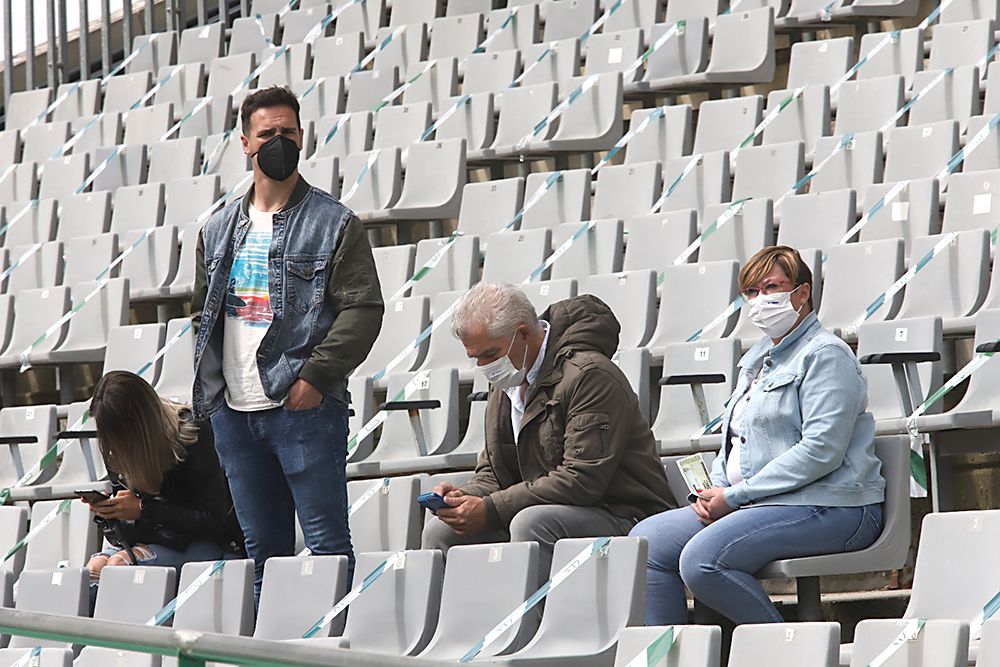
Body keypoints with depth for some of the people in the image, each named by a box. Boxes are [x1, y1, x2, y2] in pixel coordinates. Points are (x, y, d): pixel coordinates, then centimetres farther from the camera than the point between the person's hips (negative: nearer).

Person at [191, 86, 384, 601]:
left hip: (304, 408, -5)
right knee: (262, 549, 10)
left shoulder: (334, 224, 0)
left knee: (327, 542, -5)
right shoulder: (219, 231, 16)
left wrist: (315, 376, -16)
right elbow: (202, 313, 22)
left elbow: (363, 308, -7)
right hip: (233, 415, 5)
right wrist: (208, 382, 8)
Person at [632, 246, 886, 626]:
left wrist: (735, 495, -16)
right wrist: (714, 490, 4)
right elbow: (733, 438, 27)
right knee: (648, 541, -3)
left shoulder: (825, 355, -7)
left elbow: (821, 451, -18)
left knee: (702, 558, -29)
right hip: (754, 504, 10)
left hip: (827, 507, -10)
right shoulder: (757, 358, 22)